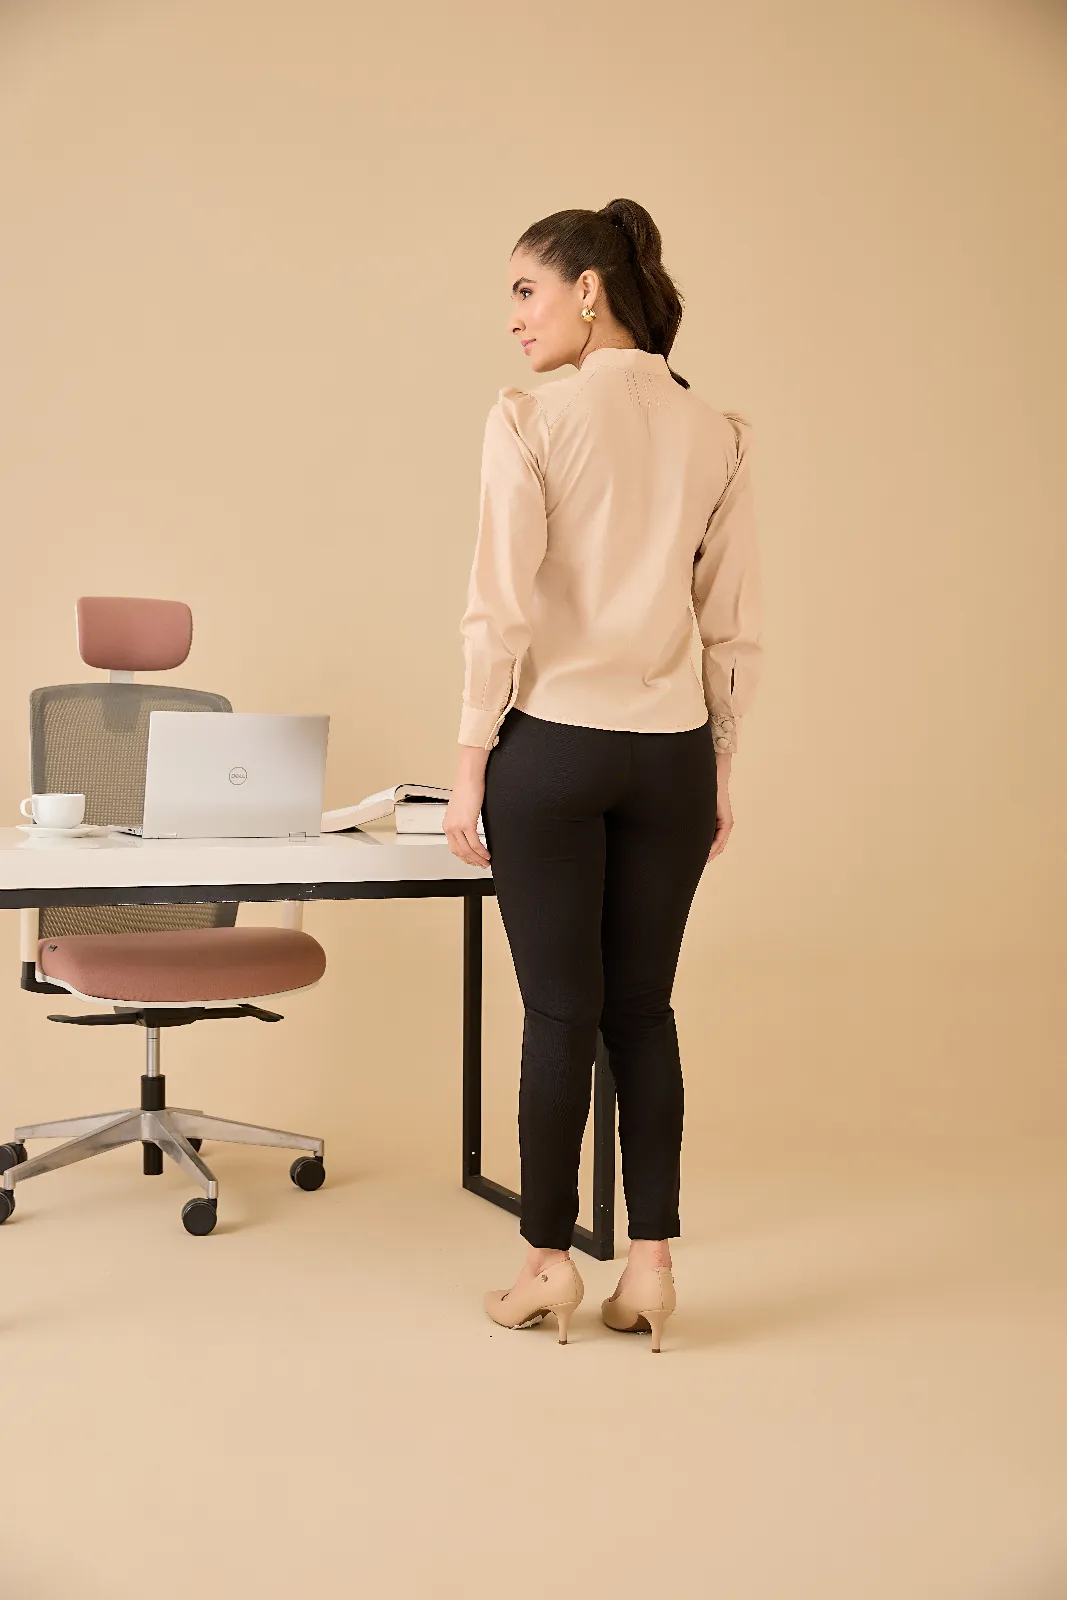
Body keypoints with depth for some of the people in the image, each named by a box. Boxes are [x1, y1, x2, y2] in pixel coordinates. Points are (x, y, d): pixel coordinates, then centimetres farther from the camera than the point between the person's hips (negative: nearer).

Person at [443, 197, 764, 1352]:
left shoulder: (530, 420, -8)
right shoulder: (716, 436, 5)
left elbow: (501, 607, -12)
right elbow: (732, 623, 5)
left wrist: (470, 762, -5)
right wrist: (720, 768, 13)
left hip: (551, 743, -4)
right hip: (672, 751, 4)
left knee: (558, 1012, 5)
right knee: (643, 1008, 11)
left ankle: (551, 1264, 16)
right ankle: (650, 1265, 15)